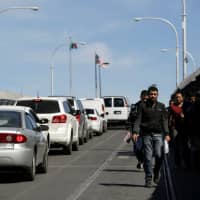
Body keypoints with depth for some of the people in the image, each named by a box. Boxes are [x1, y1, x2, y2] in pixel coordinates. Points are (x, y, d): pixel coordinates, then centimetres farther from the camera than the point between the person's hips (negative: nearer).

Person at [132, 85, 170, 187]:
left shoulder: (161, 106, 11)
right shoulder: (143, 106, 6)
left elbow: (164, 121, 8)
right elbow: (138, 120, 1)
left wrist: (166, 134, -3)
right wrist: (135, 132, -12)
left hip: (158, 134, 1)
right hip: (146, 134, -1)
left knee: (159, 155, -11)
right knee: (148, 157, -2)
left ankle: (156, 173, 14)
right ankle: (148, 179, 6)